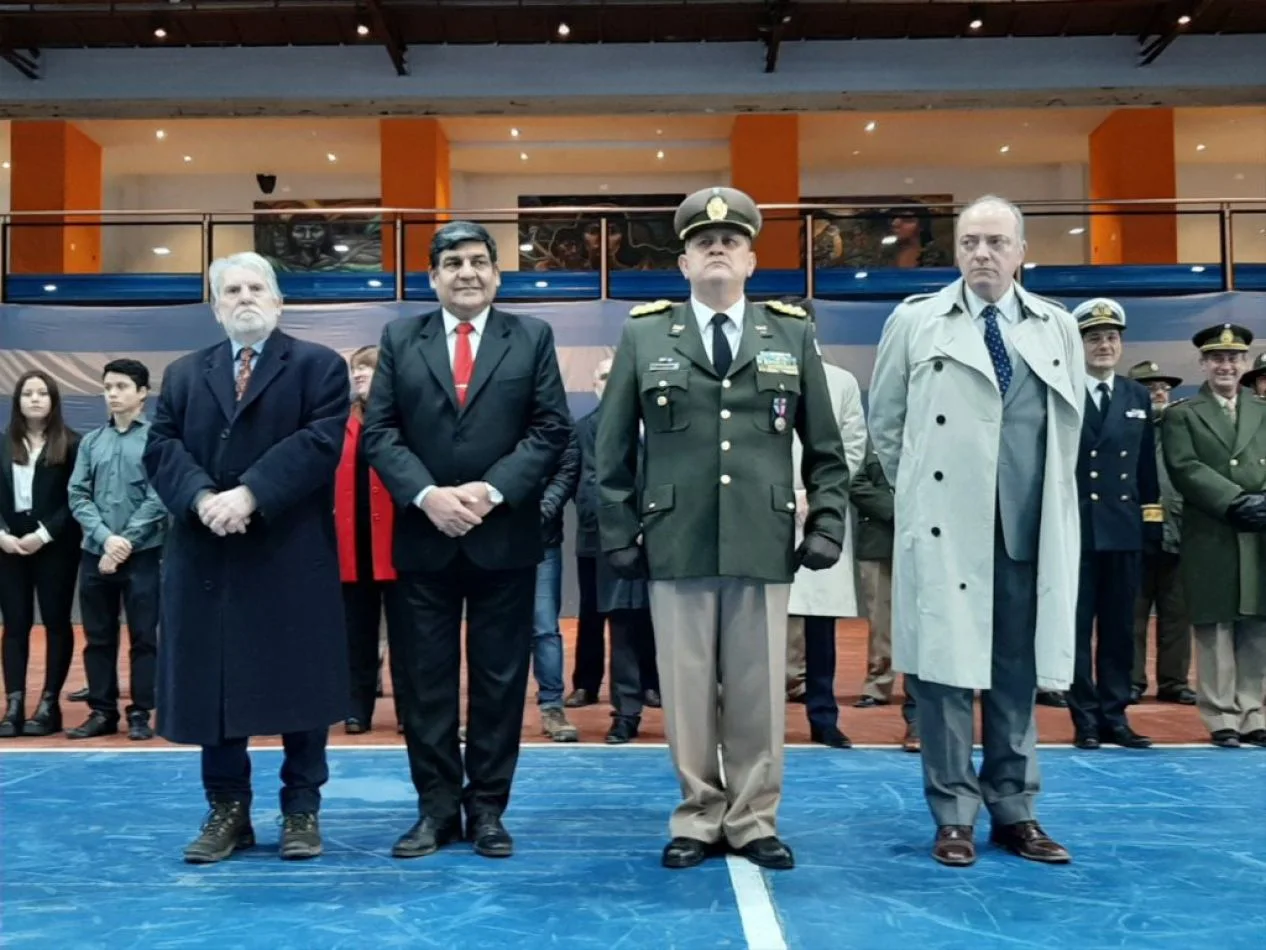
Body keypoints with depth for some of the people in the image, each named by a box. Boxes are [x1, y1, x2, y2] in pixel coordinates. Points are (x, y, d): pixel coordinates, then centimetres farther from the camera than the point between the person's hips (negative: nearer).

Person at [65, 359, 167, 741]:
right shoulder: (91, 442, 9)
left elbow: (158, 499, -8)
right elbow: (78, 496, 4)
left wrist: (125, 543, -12)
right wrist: (105, 538, -11)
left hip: (143, 554, -4)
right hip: (95, 553, 4)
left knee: (143, 637, 2)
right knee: (98, 637, 10)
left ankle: (140, 713, 11)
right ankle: (102, 711, 19)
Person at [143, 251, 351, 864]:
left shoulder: (318, 366, 4)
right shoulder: (183, 374, 16)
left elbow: (319, 441, -11)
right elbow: (161, 447, 4)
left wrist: (251, 494, -21)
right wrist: (202, 498, -16)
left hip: (292, 555, -3)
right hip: (206, 555, 4)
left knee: (299, 684, 3)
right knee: (210, 686, 7)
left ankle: (301, 809, 15)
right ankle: (227, 810, 19)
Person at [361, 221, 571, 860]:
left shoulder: (532, 337, 6)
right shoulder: (399, 339, 8)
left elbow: (551, 429, -1)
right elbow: (379, 432, 2)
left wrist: (492, 490, -14)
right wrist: (427, 494, -13)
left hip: (505, 536, -1)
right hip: (423, 535, 1)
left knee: (499, 679, 5)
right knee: (424, 679, 5)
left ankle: (487, 807, 17)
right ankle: (436, 807, 17)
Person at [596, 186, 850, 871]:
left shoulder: (793, 335, 8)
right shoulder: (643, 335, 5)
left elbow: (826, 449, 10)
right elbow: (612, 448, 6)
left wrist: (826, 528, 2)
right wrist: (619, 534, 1)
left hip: (764, 546, 1)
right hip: (675, 546, 0)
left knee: (758, 693, 7)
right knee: (686, 691, 6)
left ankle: (753, 820, 21)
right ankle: (698, 817, 21)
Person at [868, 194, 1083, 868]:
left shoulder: (1058, 328, 10)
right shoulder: (915, 321, 3)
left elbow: (1070, 426, 17)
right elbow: (885, 423, 9)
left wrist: (1045, 498, 14)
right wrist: (919, 491, 8)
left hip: (1030, 531, 3)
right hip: (945, 529, -2)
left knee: (1018, 674, 9)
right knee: (945, 669, 0)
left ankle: (1014, 812, 20)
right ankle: (954, 816, 11)